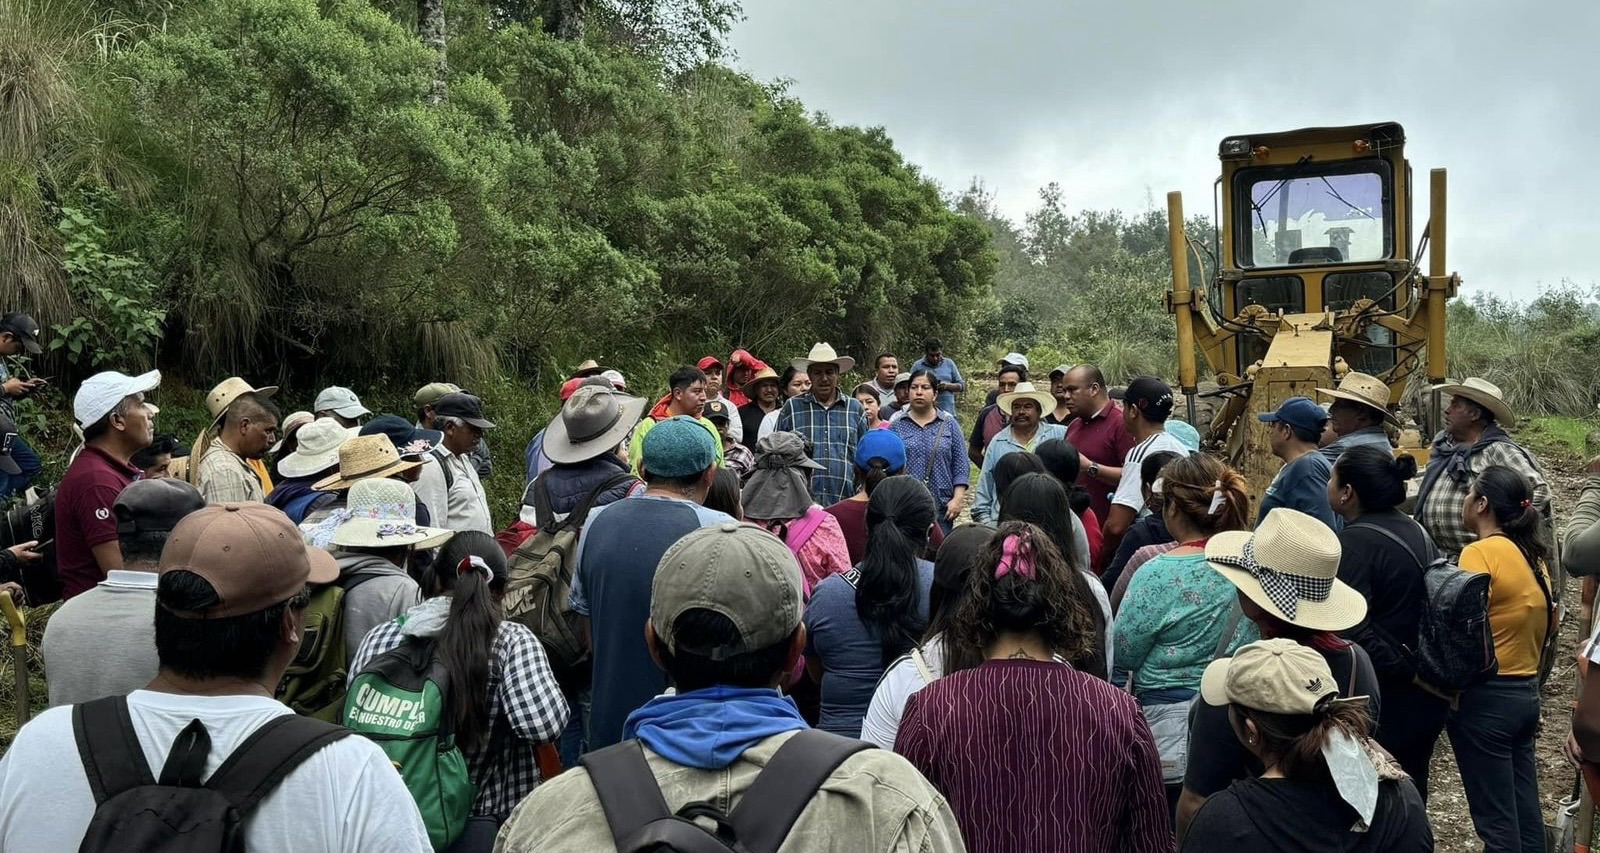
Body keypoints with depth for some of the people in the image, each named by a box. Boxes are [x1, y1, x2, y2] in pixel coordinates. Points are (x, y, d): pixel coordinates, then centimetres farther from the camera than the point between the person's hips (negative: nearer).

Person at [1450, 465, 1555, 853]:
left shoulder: (1481, 552, -16)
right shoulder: (1532, 554, 8)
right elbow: (1548, 619, 16)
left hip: (1486, 697, -8)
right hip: (1527, 694, 8)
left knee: (1495, 821, 1)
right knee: (1526, 815, 15)